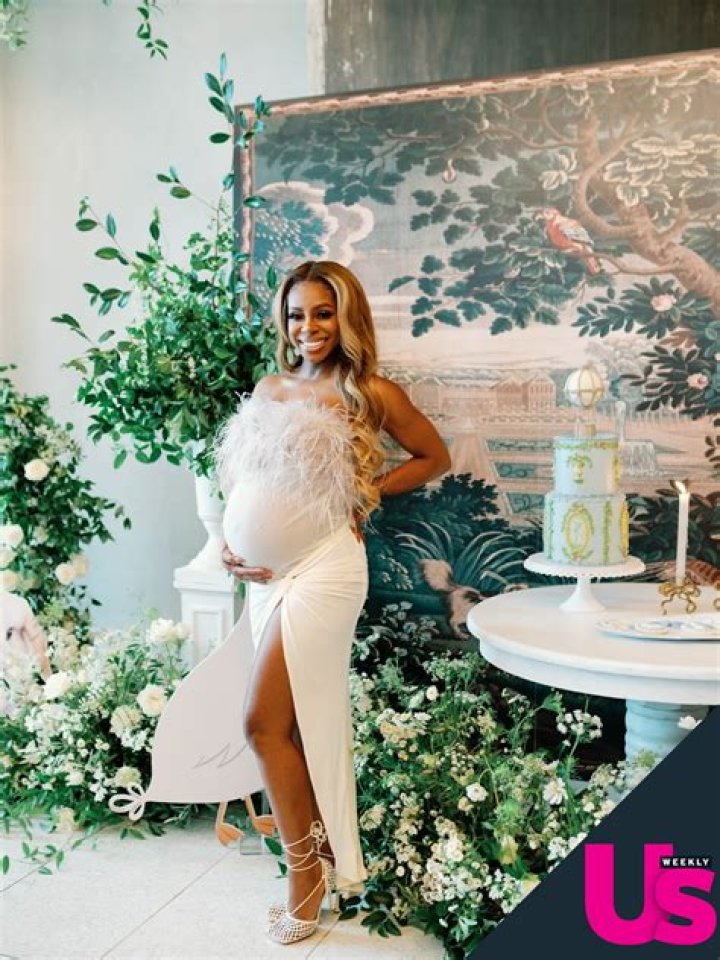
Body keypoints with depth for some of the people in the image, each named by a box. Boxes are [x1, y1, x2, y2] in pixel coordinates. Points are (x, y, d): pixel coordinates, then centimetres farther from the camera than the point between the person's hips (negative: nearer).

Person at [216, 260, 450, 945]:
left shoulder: (372, 395, -3)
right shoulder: (269, 389, 13)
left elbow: (435, 456, 8)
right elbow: (241, 475, 18)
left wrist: (369, 492, -2)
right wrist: (228, 542, 4)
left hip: (322, 567, -6)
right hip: (266, 573, 6)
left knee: (264, 722, -9)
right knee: (293, 721, 12)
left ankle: (306, 866, 11)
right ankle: (322, 858, 29)